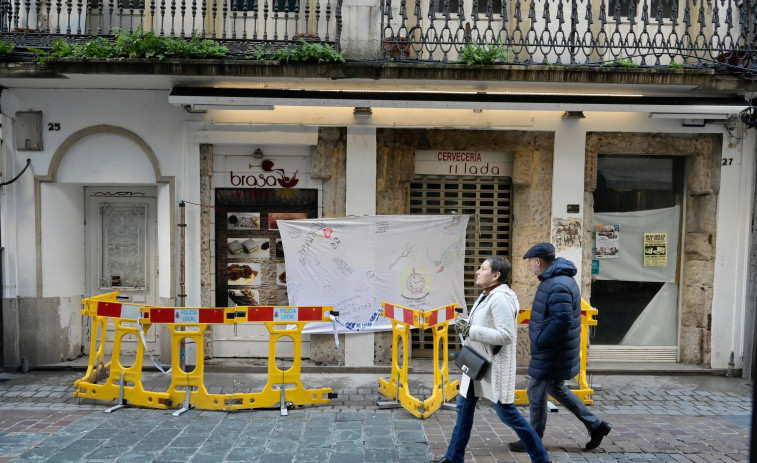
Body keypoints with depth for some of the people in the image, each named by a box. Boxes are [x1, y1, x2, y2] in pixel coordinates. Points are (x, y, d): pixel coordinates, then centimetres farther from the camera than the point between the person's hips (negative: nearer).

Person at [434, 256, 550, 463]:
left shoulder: (500, 298, -22)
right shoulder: (487, 296, 10)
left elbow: (506, 335, -28)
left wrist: (471, 331, -25)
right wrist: (466, 326, 6)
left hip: (495, 366, -10)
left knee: (506, 412, 3)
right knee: (464, 406, 15)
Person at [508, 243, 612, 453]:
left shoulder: (558, 286, -25)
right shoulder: (557, 279, 9)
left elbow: (562, 321, -31)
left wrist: (540, 341, -21)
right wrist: (541, 339, 14)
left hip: (551, 353, -11)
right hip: (555, 351, 11)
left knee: (536, 393, 4)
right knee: (557, 389, 24)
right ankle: (596, 426, 31)